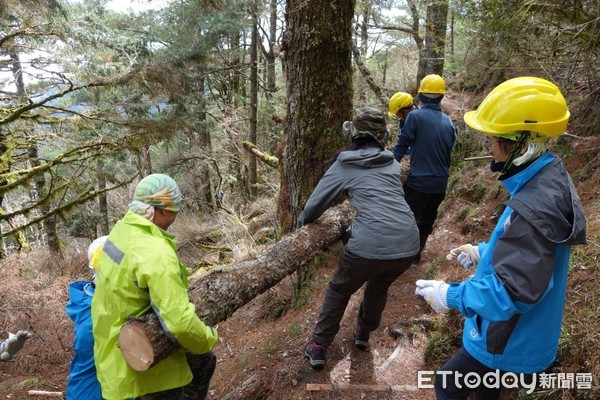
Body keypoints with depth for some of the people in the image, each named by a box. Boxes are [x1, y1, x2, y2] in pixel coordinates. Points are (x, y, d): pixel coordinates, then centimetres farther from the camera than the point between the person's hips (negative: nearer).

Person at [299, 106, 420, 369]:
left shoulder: (345, 164, 7)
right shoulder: (392, 163, 18)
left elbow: (318, 201, 12)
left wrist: (302, 221, 32)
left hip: (370, 244, -4)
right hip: (408, 243, 4)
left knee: (339, 291, 21)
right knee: (379, 285, 33)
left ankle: (318, 348, 28)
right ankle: (363, 333, 49)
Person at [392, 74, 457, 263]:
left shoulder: (415, 116, -14)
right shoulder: (448, 122, 3)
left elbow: (401, 146, -10)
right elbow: (449, 151, 12)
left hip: (418, 181, -5)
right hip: (440, 183, 6)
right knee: (427, 219, 19)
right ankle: (417, 252, 32)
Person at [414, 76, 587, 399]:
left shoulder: (533, 208, -36)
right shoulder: (549, 178, -3)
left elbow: (512, 293, -34)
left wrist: (450, 295, -24)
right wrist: (483, 251, 9)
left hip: (511, 343, -9)